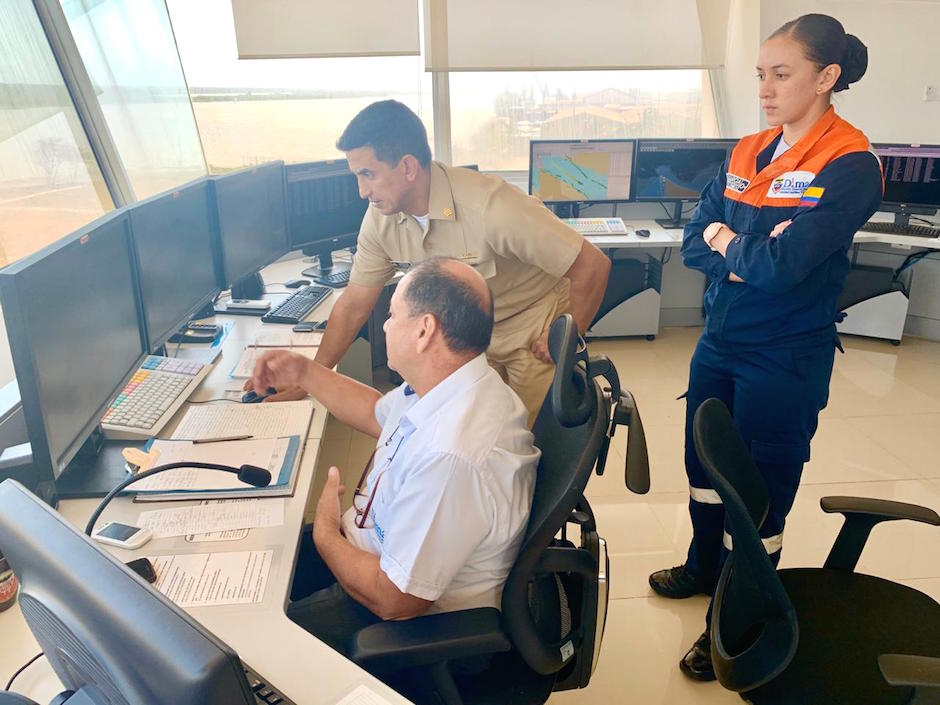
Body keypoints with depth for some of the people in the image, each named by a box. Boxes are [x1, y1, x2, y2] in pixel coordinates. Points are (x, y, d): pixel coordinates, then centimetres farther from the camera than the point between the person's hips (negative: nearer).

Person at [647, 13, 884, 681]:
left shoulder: (849, 165, -14)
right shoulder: (746, 154, 6)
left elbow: (782, 267, -26)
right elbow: (694, 243, 2)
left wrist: (727, 240, -8)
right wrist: (749, 256, -16)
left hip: (784, 359, -6)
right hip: (719, 343, 7)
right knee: (705, 466, 21)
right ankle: (704, 568, 46)